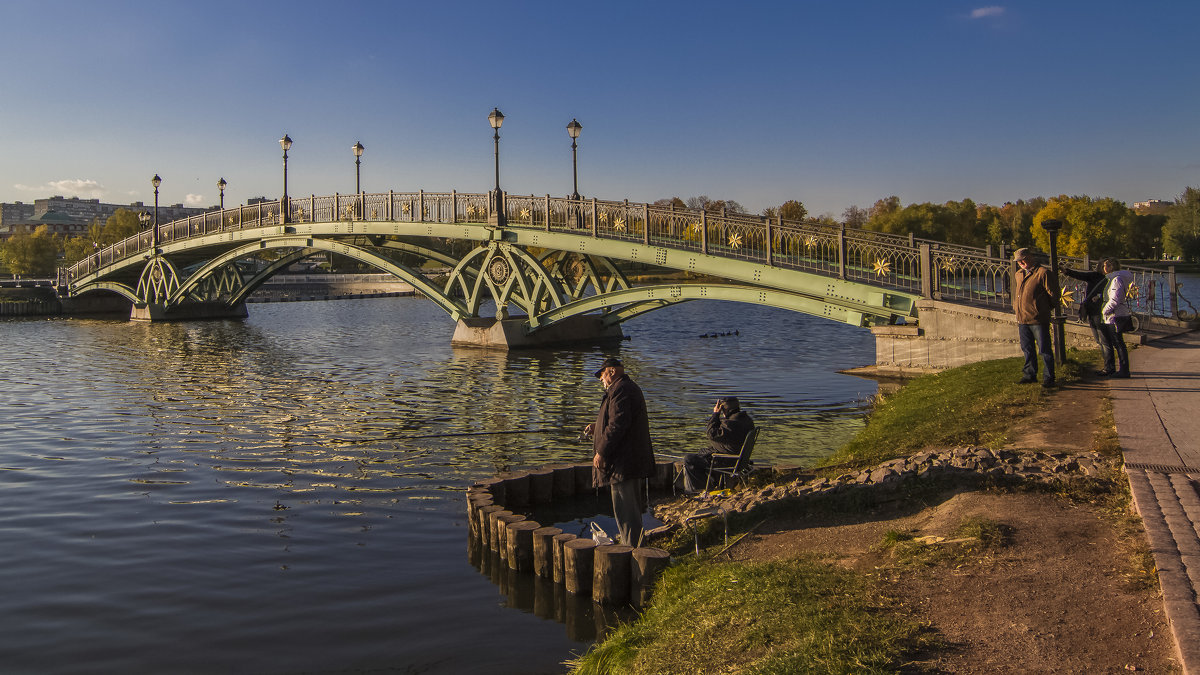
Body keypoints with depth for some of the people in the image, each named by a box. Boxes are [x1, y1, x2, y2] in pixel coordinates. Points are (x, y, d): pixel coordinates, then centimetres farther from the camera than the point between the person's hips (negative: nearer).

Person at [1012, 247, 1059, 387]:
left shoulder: (1043, 273, -9)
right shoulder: (1019, 275, 14)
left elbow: (1053, 295, -7)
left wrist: (1044, 307, 4)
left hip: (1038, 319, -7)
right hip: (1022, 319, 7)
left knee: (1044, 350, -1)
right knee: (1027, 349, 14)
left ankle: (1048, 377, 6)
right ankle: (1030, 374, 24)